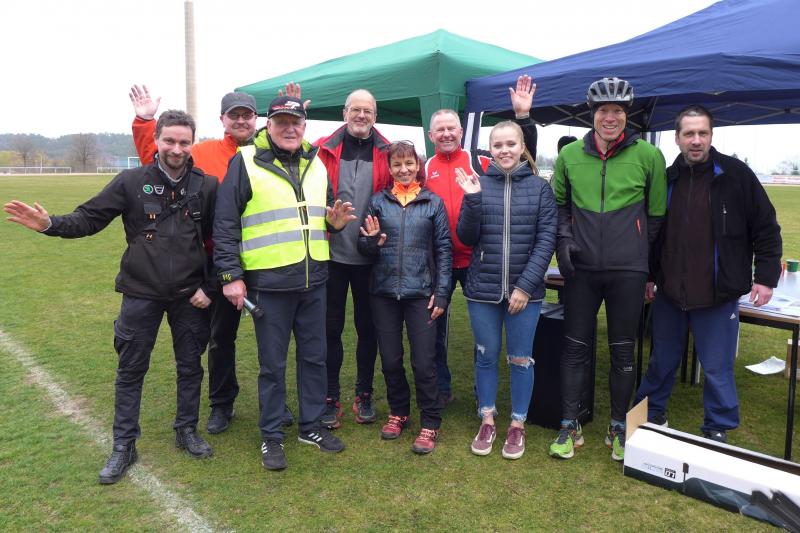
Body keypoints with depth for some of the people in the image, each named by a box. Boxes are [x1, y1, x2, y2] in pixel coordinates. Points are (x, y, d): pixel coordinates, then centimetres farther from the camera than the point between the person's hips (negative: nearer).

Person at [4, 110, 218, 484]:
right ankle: (123, 447, 23)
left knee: (190, 366, 12)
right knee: (130, 370, 8)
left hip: (189, 296, 1)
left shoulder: (206, 186, -3)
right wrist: (50, 224, -22)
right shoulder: (132, 182, -6)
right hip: (141, 293, 0)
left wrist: (209, 287, -3)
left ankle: (187, 431, 32)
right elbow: (90, 218, -4)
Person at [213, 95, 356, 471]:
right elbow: (225, 224, -7)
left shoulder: (316, 164, 11)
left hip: (313, 281, 5)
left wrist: (333, 222, 0)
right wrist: (230, 275, -12)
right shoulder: (246, 162, -6)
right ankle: (271, 437, 23)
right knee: (272, 364, 6)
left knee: (314, 357, 14)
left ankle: (311, 426, 31)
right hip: (269, 283, -5)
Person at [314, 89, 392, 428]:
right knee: (331, 327, 8)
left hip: (369, 257, 1)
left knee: (367, 327, 12)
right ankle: (331, 398, 22)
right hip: (332, 254, -1)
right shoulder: (323, 150, 0)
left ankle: (364, 395, 28)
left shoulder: (387, 154, 3)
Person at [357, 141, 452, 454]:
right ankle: (398, 412, 32)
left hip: (421, 292, -2)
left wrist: (441, 293, -5)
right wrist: (371, 242, -16)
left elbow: (444, 250, 2)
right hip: (384, 292, 2)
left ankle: (430, 424, 14)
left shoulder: (433, 203, 3)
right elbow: (365, 249, 8)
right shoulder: (378, 202, 6)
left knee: (423, 362, -1)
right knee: (390, 359, 11)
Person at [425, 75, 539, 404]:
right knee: (435, 325, 11)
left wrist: (523, 116, -12)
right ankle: (440, 388, 30)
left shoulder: (479, 162, 3)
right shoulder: (424, 169, 6)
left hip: (477, 259, -1)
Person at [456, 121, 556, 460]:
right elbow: (466, 239, -1)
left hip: (525, 289, -1)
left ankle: (518, 425, 26)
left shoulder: (540, 187, 0)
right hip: (483, 289, 1)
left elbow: (546, 241, -4)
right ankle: (487, 421, 28)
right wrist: (472, 200, -15)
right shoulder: (478, 184, 1)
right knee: (486, 356, 11)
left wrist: (525, 285, -11)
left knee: (520, 359, 9)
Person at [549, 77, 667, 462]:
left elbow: (656, 213, 5)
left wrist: (641, 251, 3)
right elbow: (558, 202, 15)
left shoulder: (648, 155, -2)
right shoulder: (570, 155, 3)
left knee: (623, 351, 9)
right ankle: (570, 426, 21)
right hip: (581, 268, 2)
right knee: (576, 347, 8)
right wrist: (564, 238, 1)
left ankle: (618, 427, 27)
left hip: (628, 270, -1)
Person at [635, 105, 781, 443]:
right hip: (669, 292, 4)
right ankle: (650, 414, 36)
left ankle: (718, 430, 26)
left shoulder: (735, 175, -7)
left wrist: (766, 276, -7)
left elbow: (766, 228, -4)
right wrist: (648, 275, 12)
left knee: (717, 368, 7)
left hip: (718, 296, -3)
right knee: (662, 361, 17)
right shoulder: (667, 179, 4)